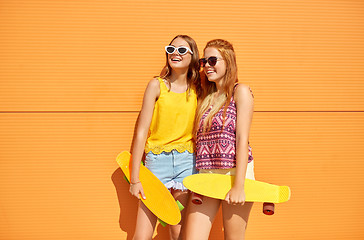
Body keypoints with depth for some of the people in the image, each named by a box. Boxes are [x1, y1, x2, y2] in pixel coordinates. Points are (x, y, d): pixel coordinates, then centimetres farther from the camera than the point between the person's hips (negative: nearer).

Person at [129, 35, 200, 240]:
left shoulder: (197, 90, 6)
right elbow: (141, 131, -4)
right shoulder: (157, 85, -1)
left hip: (187, 162, 2)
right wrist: (135, 178, -7)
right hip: (157, 159, -2)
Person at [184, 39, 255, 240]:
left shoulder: (240, 92, -1)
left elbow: (242, 139, -10)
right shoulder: (206, 98, 18)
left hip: (234, 174, -5)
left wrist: (239, 185, -17)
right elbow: (201, 141, 14)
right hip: (205, 176, 5)